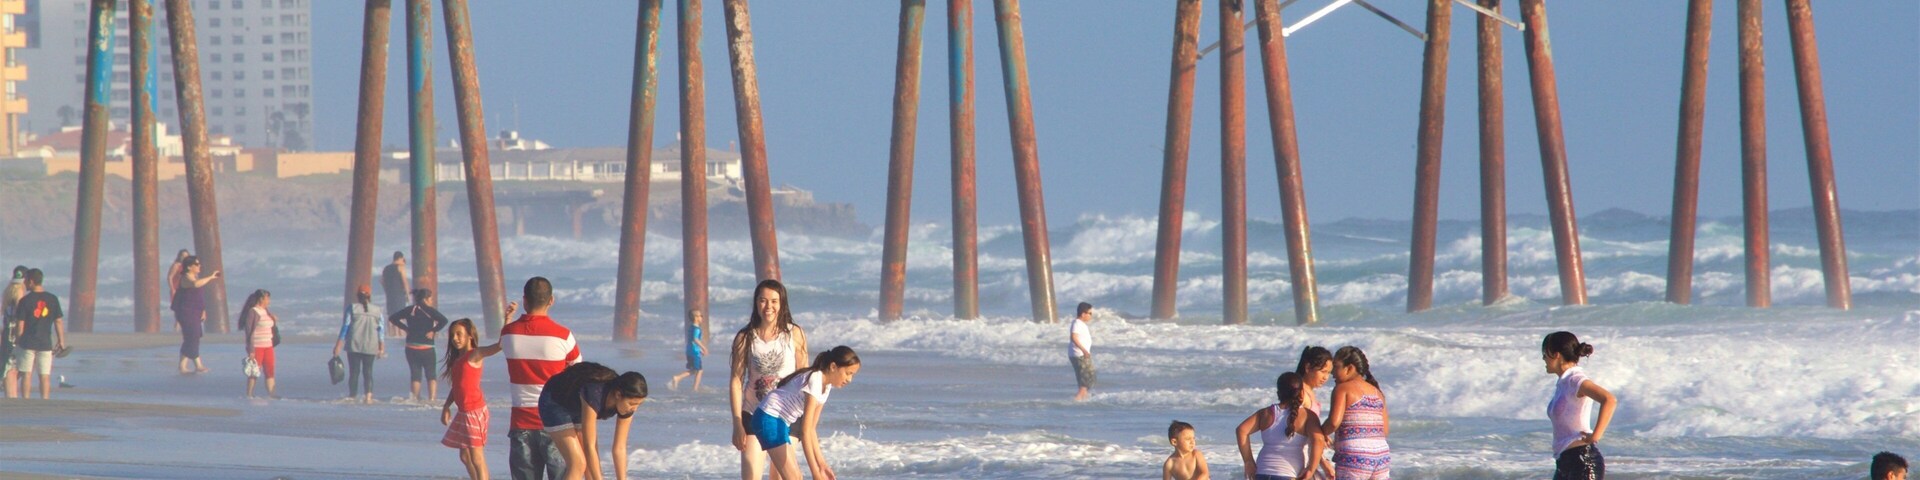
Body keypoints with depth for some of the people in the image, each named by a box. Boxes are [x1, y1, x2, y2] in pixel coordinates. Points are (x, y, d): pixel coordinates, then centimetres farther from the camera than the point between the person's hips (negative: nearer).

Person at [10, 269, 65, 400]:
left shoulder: (25, 300, -7)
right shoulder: (53, 299, 0)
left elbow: (20, 325, -6)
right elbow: (58, 322, 2)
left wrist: (18, 341, 4)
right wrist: (61, 341, 11)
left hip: (27, 343, -2)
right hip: (45, 343, 2)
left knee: (26, 374, 4)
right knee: (45, 375, 4)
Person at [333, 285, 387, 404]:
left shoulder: (352, 308, -2)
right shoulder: (377, 311, 5)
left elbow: (345, 327, -4)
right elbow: (381, 329, 5)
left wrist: (338, 345, -1)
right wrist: (382, 347, 10)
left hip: (354, 345, -2)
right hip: (370, 347, 2)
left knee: (354, 371, 3)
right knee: (368, 371, 5)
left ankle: (352, 396, 2)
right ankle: (369, 395, -11)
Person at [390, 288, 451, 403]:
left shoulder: (410, 310, 4)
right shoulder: (429, 311, -8)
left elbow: (392, 318, 6)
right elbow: (444, 320, -23)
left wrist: (405, 328, 6)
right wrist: (433, 331, -11)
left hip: (411, 348, 3)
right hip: (426, 348, -3)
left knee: (415, 375, 11)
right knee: (431, 375, 8)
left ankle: (415, 397, 5)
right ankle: (432, 398, -2)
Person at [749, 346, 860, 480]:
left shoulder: (826, 386, 8)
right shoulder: (814, 381, -21)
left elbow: (811, 428, 12)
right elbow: (805, 431, -24)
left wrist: (822, 464, 9)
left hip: (781, 423, 10)